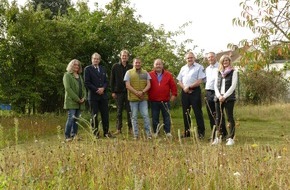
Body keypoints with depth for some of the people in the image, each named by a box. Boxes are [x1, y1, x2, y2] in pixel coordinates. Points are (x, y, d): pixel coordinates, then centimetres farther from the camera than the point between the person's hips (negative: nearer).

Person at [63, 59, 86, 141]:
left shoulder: (79, 76, 21)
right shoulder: (67, 75, 0)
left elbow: (83, 88, 20)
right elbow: (68, 88, -11)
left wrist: (83, 97, 0)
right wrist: (77, 99, -15)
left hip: (80, 102, 6)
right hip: (71, 101, -6)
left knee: (76, 119, 4)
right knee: (71, 118, -12)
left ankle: (74, 135, 9)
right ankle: (67, 136, -7)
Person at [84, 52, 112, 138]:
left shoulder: (103, 69, 16)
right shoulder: (88, 69, 0)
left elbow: (106, 81, 13)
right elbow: (87, 83, -7)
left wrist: (103, 88, -7)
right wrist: (96, 90, -13)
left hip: (103, 95, 4)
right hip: (93, 96, -4)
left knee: (105, 115, 4)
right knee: (94, 115, 1)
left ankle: (106, 132, 12)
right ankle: (95, 133, 9)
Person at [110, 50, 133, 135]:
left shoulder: (131, 67, 4)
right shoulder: (115, 66, 3)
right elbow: (112, 80, 4)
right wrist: (113, 91, -2)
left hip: (128, 92, 0)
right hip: (119, 92, 0)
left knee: (129, 111, 2)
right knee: (119, 111, 5)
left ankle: (130, 128, 11)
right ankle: (119, 129, 10)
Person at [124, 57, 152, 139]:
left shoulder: (145, 73, 12)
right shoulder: (129, 72, 5)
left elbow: (148, 84, 5)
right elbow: (127, 85, -3)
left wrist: (142, 92, -13)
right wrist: (137, 93, -12)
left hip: (143, 98, 1)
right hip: (133, 98, -1)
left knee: (145, 115, -4)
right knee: (134, 117, 3)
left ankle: (148, 133, 0)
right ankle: (136, 135, 9)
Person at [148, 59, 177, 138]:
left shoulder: (168, 75, 5)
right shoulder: (150, 75, 3)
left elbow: (173, 85, 6)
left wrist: (174, 94, -1)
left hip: (165, 101, 0)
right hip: (154, 101, 0)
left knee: (166, 117, 4)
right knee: (155, 117, 6)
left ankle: (168, 132, 10)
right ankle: (155, 133, 14)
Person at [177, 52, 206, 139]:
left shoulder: (199, 67, -2)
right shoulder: (183, 68, 16)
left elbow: (199, 81, -11)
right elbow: (179, 81, 12)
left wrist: (189, 87, -13)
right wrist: (184, 88, -6)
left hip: (195, 91, -5)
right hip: (185, 92, 6)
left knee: (197, 112, -5)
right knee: (185, 112, 8)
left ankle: (201, 132, -1)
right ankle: (187, 132, 16)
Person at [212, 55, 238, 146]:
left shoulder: (233, 72, 2)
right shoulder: (218, 72, 16)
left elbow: (233, 86, -6)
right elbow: (216, 85, 11)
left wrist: (224, 96, -13)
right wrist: (219, 96, -5)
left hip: (229, 98, -4)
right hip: (218, 98, 4)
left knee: (230, 117, -5)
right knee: (218, 118, 3)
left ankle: (231, 138, -3)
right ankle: (218, 137, 8)